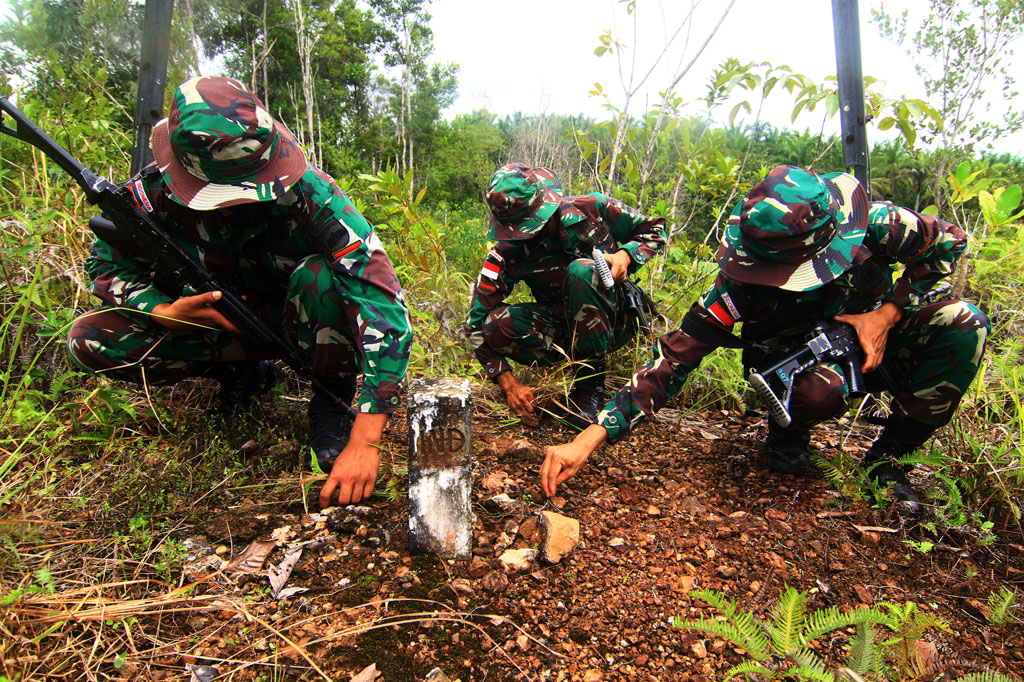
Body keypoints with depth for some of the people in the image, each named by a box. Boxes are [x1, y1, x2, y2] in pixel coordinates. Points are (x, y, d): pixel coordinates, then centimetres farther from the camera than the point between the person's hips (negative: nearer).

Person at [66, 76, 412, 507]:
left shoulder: (308, 193, -33)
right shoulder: (152, 194, -22)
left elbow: (384, 305, -40)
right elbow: (107, 268, -3)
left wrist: (363, 443, -45)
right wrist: (164, 312, -28)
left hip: (295, 322, -3)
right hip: (217, 322, 3)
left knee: (319, 275, -36)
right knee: (89, 341, -15)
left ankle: (331, 403, -11)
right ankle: (242, 371, 5)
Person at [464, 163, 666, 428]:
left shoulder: (592, 209, -14)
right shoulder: (507, 253, -14)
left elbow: (654, 229, 2)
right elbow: (476, 325, -15)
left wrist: (625, 255, -20)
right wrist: (508, 383, -24)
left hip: (614, 322, -1)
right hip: (565, 330, 2)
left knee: (581, 270, -33)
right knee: (496, 325, -25)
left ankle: (591, 384, -22)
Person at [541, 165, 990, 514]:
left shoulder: (872, 225, -28)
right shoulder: (740, 283, -33)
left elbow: (949, 242, -6)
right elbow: (672, 359, -37)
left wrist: (889, 312, -21)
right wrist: (590, 438, -45)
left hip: (868, 339, 4)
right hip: (794, 360, -4)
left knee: (964, 324, -21)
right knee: (820, 389, -38)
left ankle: (886, 458, -6)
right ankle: (787, 431, 0)